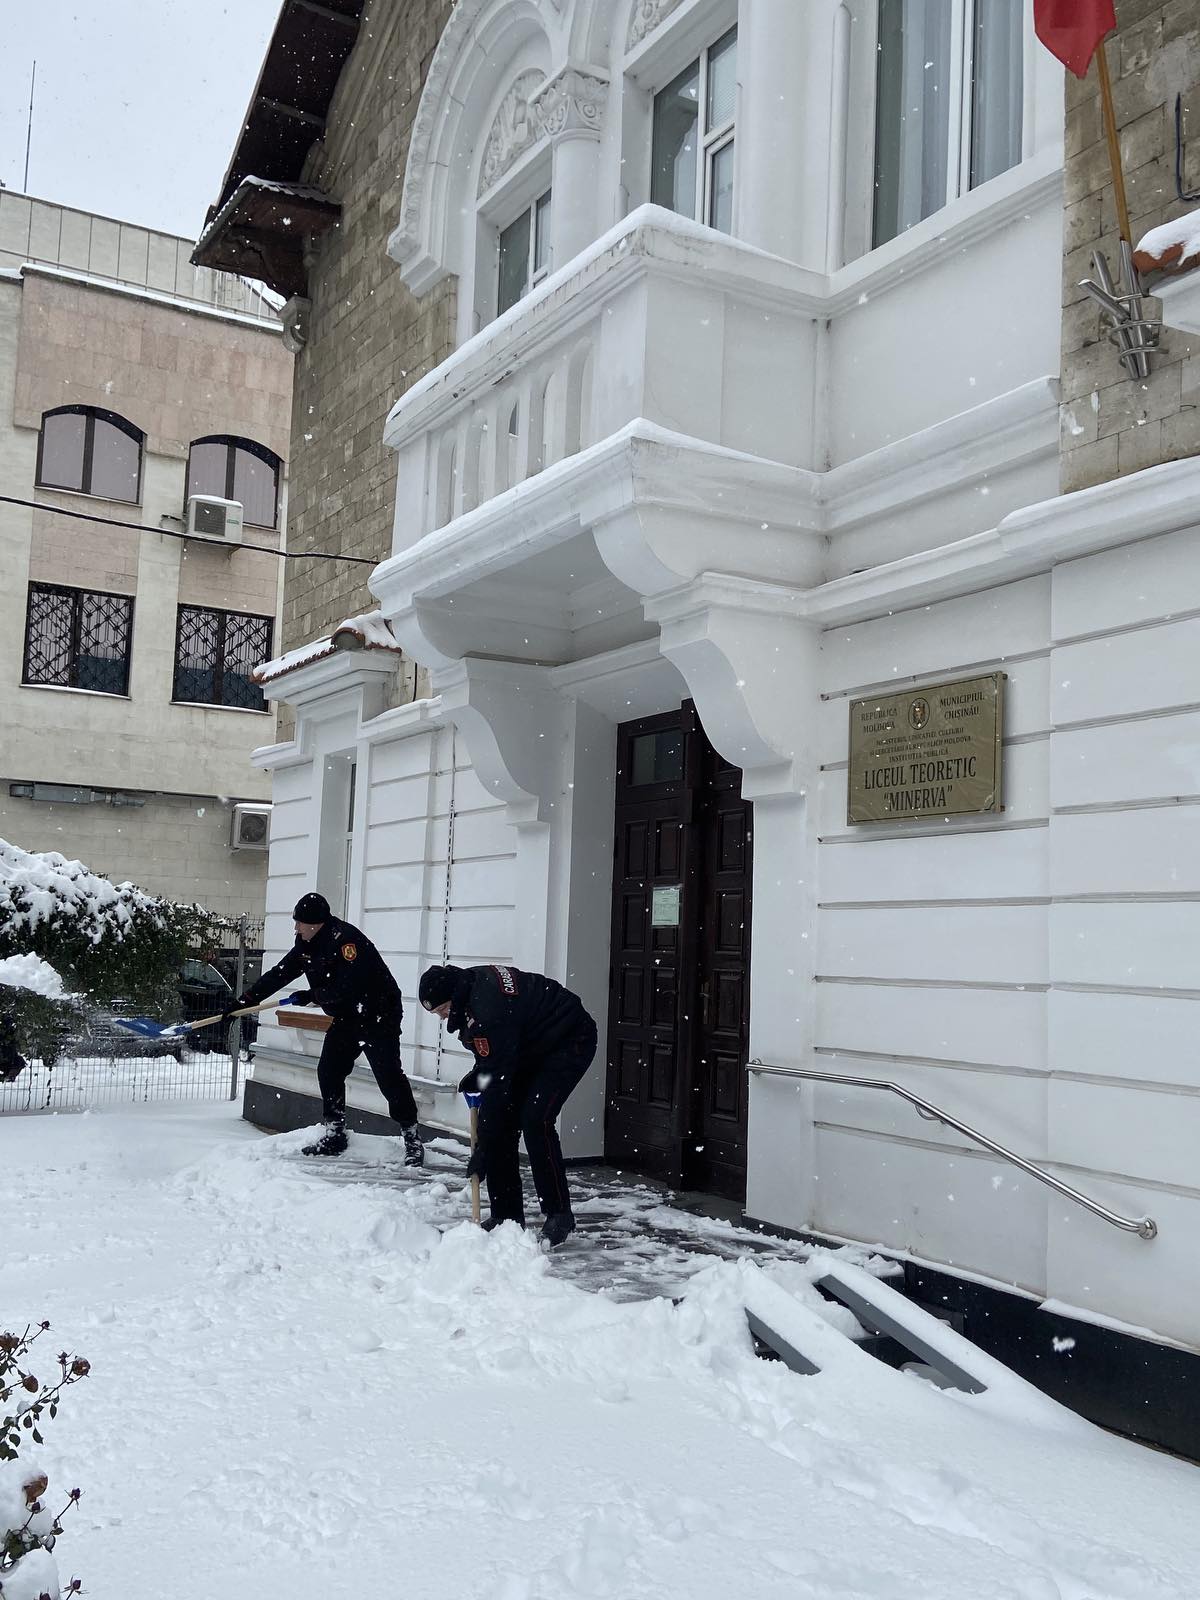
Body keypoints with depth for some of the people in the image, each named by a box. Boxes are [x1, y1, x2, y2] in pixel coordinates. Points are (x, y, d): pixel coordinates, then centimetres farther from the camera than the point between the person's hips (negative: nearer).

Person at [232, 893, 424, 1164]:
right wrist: (245, 1000, 6)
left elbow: (347, 986, -30)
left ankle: (412, 1138, -4)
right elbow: (279, 974, 8)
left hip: (379, 1015, -9)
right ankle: (334, 1135, 18)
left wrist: (311, 996, -17)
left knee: (389, 1075, -11)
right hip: (346, 1018, 9)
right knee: (328, 1071, 6)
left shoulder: (346, 939, -25)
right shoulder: (307, 944, 3)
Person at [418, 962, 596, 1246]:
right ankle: (507, 1216, 7)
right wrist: (478, 1073, -3)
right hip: (532, 1046, 10)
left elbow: (497, 1083, -32)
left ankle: (559, 1215, -9)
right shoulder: (469, 984, -6)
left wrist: (483, 1150, -28)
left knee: (535, 1120, -22)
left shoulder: (487, 1010, -35)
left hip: (570, 1042, -10)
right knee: (504, 1120, 1)